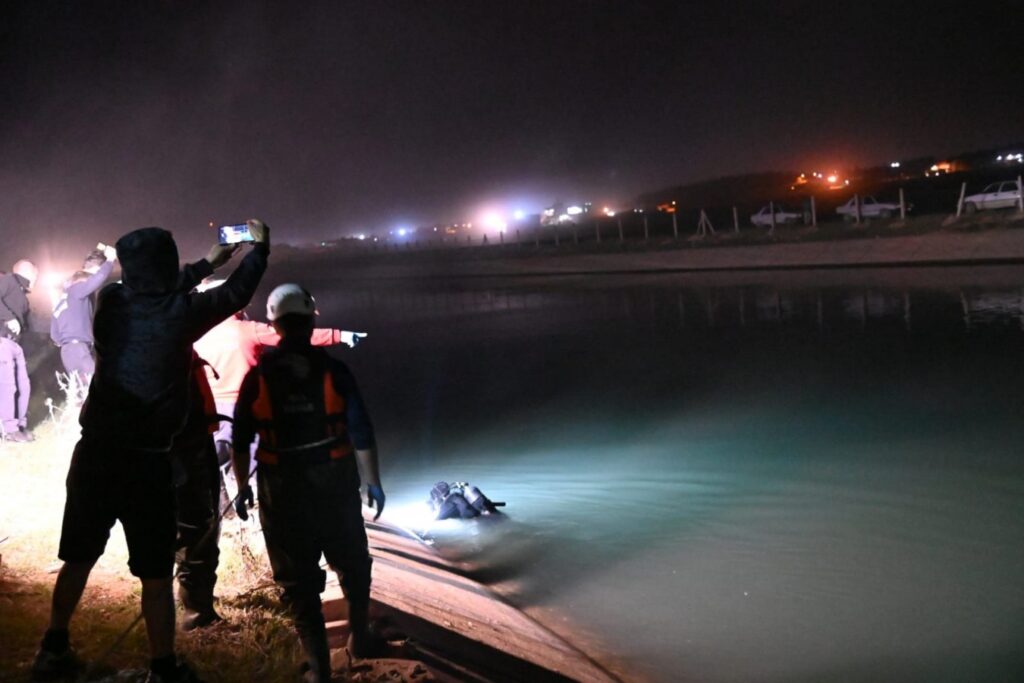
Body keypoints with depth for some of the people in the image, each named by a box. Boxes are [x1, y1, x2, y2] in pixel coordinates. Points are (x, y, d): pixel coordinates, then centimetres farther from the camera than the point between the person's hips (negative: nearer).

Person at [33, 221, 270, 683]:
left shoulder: (111, 301, 2)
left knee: (79, 558, 19)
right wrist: (260, 248, 26)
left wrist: (206, 263, 34)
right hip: (146, 460, -4)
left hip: (95, 453, 4)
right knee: (155, 573, 5)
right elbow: (237, 293, 9)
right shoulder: (182, 311, -7)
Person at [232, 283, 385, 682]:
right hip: (334, 486, 0)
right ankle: (359, 637, 33)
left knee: (298, 578, 8)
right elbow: (361, 433, -7)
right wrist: (372, 483, 2)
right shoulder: (333, 371, -8)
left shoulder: (257, 378, -5)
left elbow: (241, 441, 1)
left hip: (282, 492, 0)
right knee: (352, 563, 22)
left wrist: (243, 487, 13)